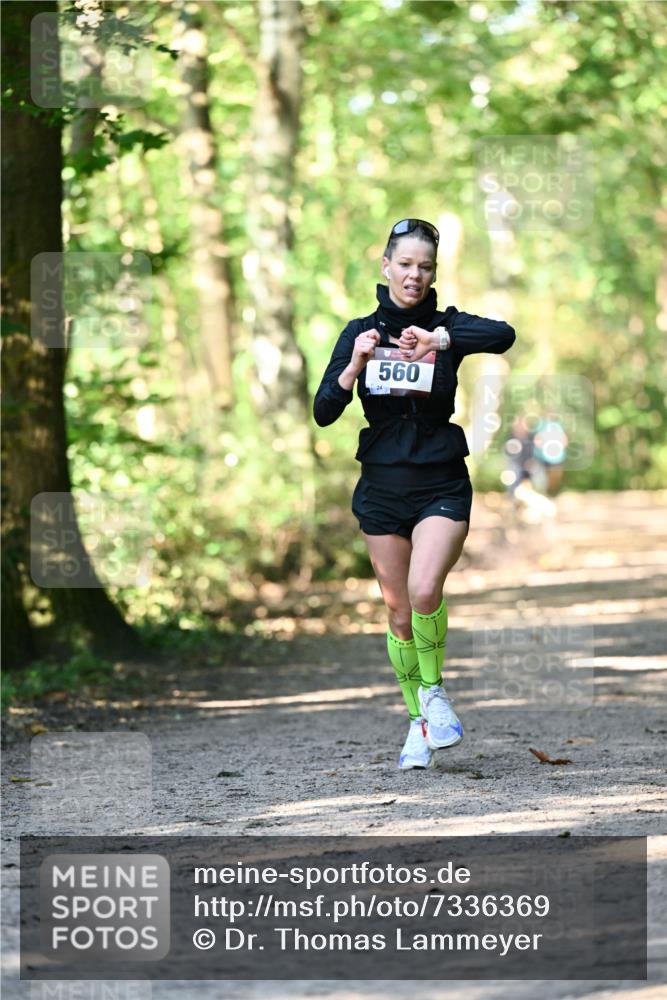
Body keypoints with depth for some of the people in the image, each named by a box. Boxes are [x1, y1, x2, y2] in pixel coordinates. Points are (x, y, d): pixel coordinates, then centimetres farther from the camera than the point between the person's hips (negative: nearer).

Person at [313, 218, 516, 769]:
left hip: (442, 485, -3)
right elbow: (324, 412, -3)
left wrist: (440, 341, -35)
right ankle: (419, 722, 21)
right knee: (399, 613, 6)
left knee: (424, 590, -23)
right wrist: (355, 365, -19)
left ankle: (434, 689, 1)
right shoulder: (362, 331, 4)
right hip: (382, 486, 3)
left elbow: (504, 335, -24)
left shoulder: (447, 326, -2)